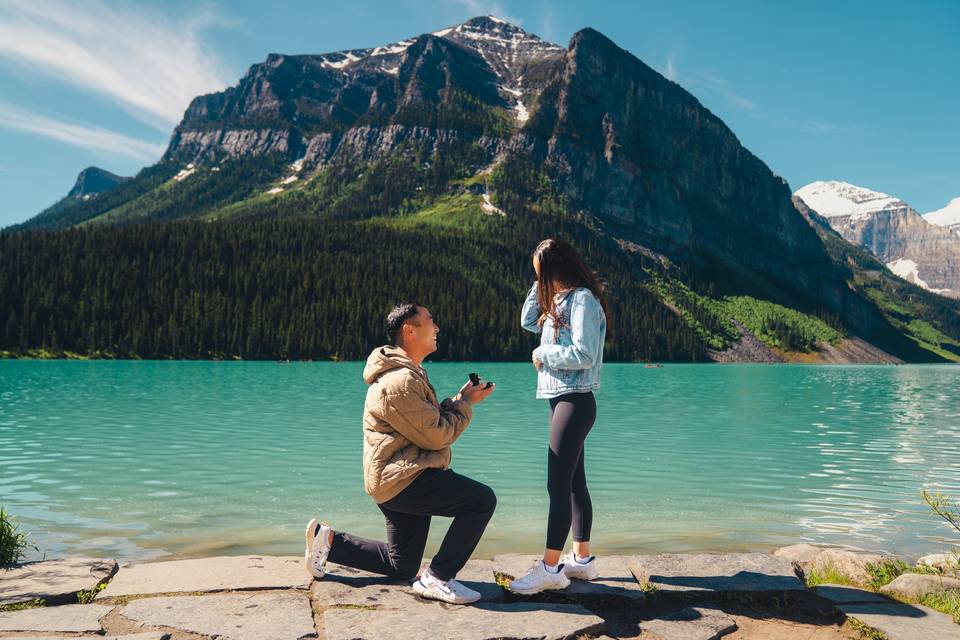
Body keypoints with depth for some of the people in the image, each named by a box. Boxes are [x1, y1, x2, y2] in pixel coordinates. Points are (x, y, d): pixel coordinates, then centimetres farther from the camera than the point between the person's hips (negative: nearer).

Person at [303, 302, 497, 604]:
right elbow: (436, 435, -19)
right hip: (402, 480, -11)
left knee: (401, 567, 19)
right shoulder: (400, 381, -20)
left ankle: (328, 540, 22)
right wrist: (467, 403, -7)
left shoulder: (409, 373, 16)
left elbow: (430, 420, 16)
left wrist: (462, 396, 4)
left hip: (398, 481, 11)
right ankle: (437, 578, -10)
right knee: (482, 500, -18)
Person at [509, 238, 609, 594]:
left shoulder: (583, 299, -14)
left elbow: (584, 355, -23)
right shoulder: (561, 300, 14)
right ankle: (582, 560, 23)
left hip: (574, 402, -10)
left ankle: (550, 568, -3)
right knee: (574, 483, 14)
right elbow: (529, 321, 21)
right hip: (562, 401, 10)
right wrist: (541, 287, 11)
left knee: (558, 485, -8)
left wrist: (543, 355, -10)